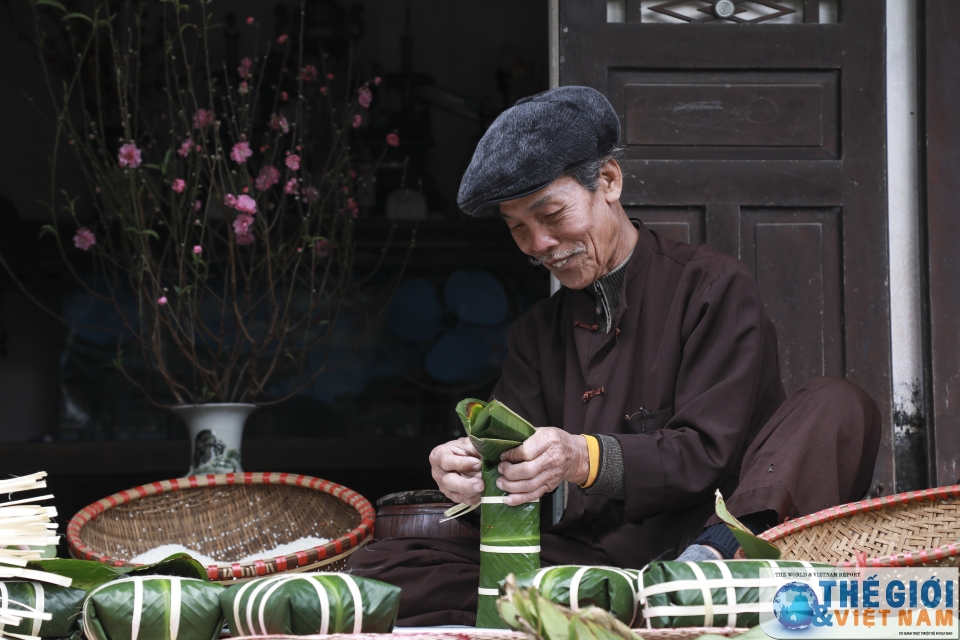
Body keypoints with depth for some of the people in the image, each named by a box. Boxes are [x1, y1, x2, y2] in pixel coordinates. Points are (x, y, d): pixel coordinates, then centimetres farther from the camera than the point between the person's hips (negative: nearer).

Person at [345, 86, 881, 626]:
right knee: (381, 567, -16)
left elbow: (706, 452, -7)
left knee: (839, 406, -25)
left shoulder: (715, 288, 4)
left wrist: (586, 459, -24)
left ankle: (721, 551, -50)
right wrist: (471, 472, -13)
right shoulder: (539, 331, 23)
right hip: (587, 557, 4)